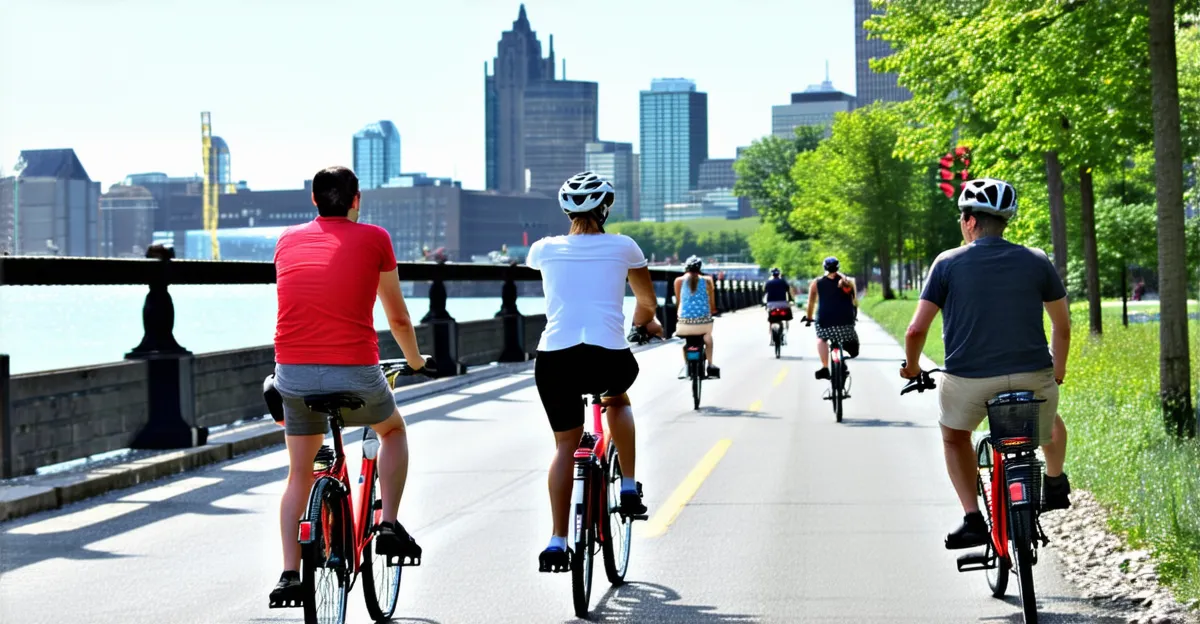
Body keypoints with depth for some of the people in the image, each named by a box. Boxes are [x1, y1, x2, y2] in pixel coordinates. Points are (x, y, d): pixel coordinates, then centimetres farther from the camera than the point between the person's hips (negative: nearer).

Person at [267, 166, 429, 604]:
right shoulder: (373, 239, 3)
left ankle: (289, 574, 8)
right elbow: (398, 317, 12)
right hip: (355, 372, -2)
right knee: (393, 430, 28)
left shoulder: (288, 240, 13)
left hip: (294, 372, 3)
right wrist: (415, 360, 31)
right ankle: (389, 526, 15)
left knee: (299, 474, 17)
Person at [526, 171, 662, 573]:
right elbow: (647, 303, 25)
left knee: (565, 444, 15)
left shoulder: (544, 250, 12)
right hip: (609, 357, -1)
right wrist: (645, 322, 49)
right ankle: (629, 489, 25)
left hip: (554, 358, 1)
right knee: (617, 399, 33)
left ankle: (557, 541, 5)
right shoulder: (623, 248, 9)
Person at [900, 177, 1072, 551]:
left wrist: (912, 367, 16)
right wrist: (1058, 370, 32)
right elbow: (1062, 326, 15)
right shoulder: (1036, 262, 5)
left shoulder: (949, 263, 0)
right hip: (1032, 376, 2)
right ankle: (1056, 483, 37)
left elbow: (916, 330, -3)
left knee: (955, 436, 28)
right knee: (1048, 422, 37)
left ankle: (973, 519, 16)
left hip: (969, 381, -1)